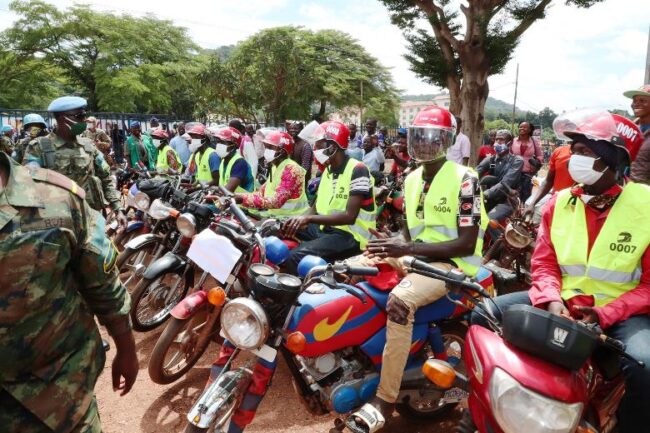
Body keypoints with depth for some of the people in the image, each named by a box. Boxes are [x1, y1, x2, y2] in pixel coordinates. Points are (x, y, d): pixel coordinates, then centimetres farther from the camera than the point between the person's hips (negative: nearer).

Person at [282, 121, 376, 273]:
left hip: (350, 235, -9)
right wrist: (300, 220, -12)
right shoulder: (328, 170, 14)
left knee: (295, 257, -28)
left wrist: (308, 218, -26)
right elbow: (316, 207, 10)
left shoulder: (357, 170, -14)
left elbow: (349, 216, -22)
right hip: (325, 228, 9)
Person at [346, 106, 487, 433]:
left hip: (452, 262, -8)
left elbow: (467, 244, -17)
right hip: (415, 256, 8)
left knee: (399, 300, -36)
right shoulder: (412, 179, 13)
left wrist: (408, 249, -24)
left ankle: (385, 400, -26)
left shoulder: (464, 179, -10)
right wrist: (394, 246, -1)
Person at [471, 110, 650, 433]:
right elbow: (544, 262, 3)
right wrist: (551, 300, -17)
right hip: (563, 302, 4)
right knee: (484, 315, -11)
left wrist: (605, 315, -21)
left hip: (620, 312, -3)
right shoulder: (559, 202, 4)